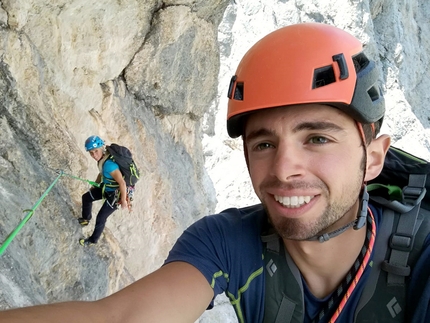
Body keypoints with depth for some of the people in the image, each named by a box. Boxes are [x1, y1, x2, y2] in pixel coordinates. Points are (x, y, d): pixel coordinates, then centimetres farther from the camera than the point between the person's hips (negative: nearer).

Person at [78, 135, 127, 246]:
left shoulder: (109, 164, -39)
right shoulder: (103, 156, -10)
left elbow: (122, 183, -34)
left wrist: (123, 200, -22)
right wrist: (94, 185, 21)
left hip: (116, 194, -9)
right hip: (106, 187, 9)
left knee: (101, 218, 4)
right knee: (86, 198, 22)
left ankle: (93, 239, 32)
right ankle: (86, 219, 50)